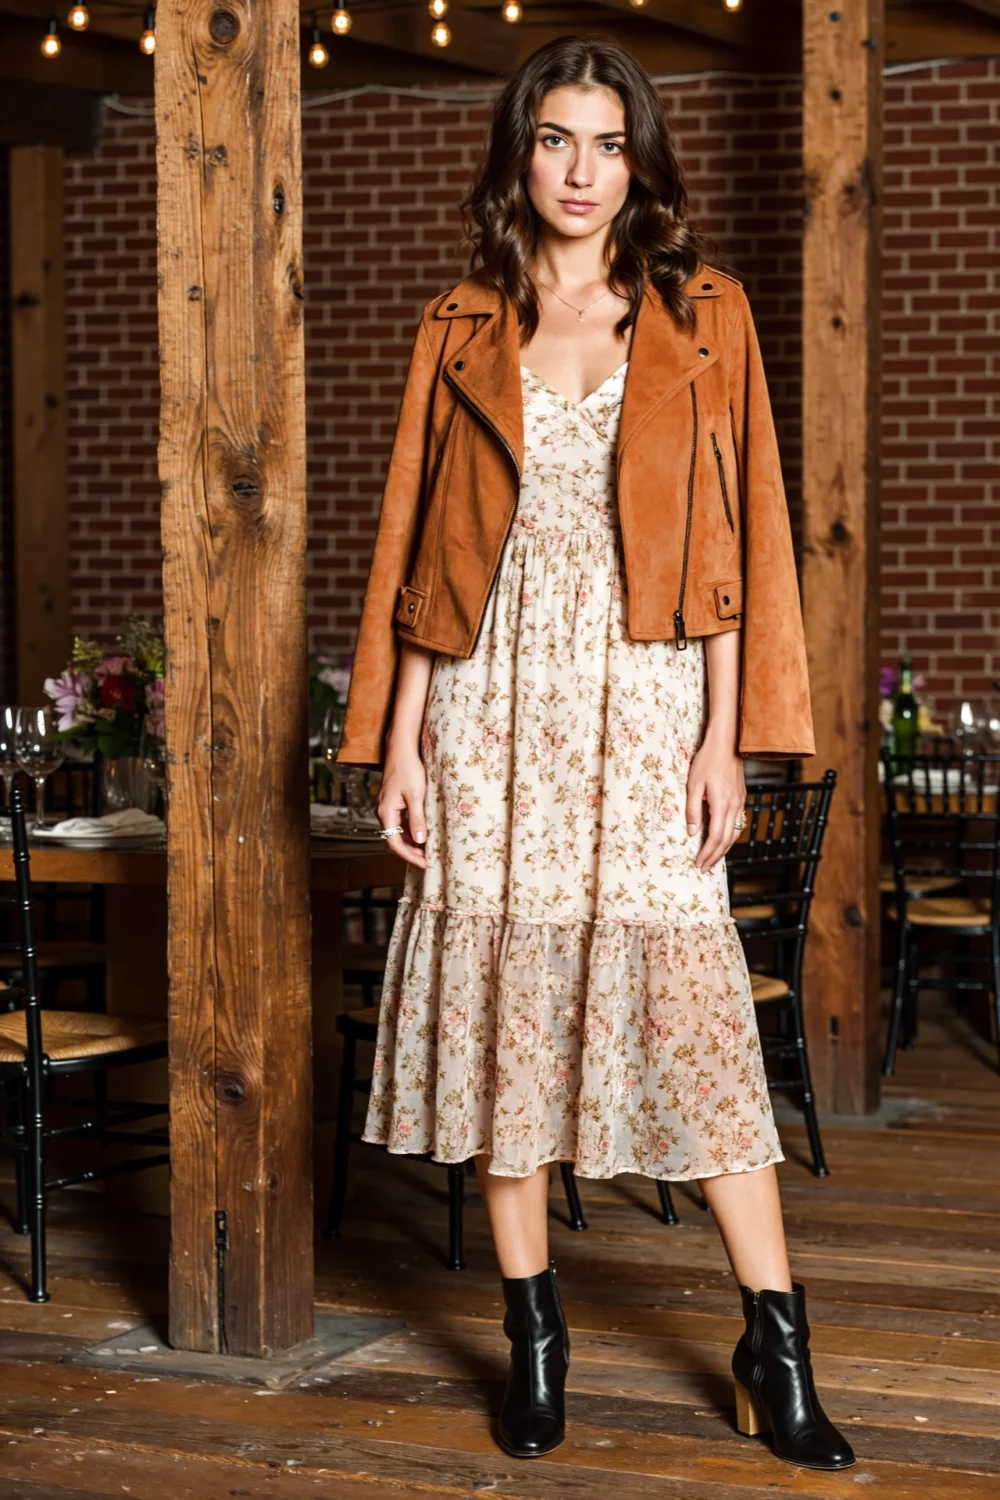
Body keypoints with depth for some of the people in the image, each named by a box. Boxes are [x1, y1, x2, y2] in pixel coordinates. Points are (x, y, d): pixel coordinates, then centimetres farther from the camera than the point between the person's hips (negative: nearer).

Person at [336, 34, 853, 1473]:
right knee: (501, 996, 3)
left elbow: (739, 537, 2)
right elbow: (416, 545, 10)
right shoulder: (460, 331, 10)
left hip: (643, 704, -2)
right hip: (492, 706, 2)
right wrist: (397, 743, 3)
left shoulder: (700, 317, 6)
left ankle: (776, 1340, 2)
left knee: (693, 1003, -6)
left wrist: (727, 738, -5)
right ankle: (533, 1326, 15)